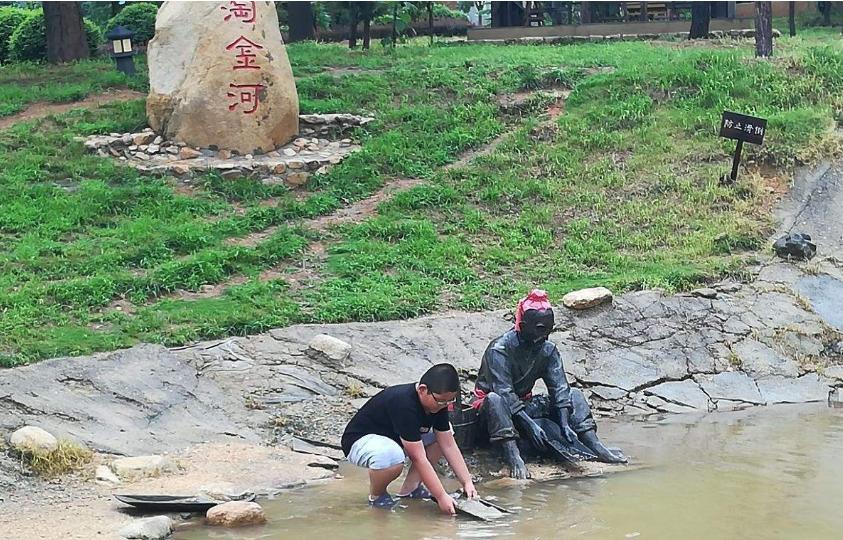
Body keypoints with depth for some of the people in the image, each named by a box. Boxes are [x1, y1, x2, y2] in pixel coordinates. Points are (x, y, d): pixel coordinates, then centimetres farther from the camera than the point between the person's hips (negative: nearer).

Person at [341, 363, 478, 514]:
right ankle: (376, 495, -8)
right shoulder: (404, 404, -35)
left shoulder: (438, 402, -9)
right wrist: (441, 496, -30)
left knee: (442, 435, 1)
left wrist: (467, 482, -10)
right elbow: (418, 458, -33)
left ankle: (409, 488, 5)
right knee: (392, 457, -41)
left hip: (393, 439, 9)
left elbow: (449, 445, -3)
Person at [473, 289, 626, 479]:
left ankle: (597, 448, -20)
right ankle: (513, 457, -49)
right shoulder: (499, 349, -21)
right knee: (494, 400, -40)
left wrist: (565, 425, -25)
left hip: (524, 406, 6)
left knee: (573, 395, -5)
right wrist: (530, 425, -36)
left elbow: (559, 389, -10)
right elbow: (504, 394, -29)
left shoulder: (548, 350, -2)